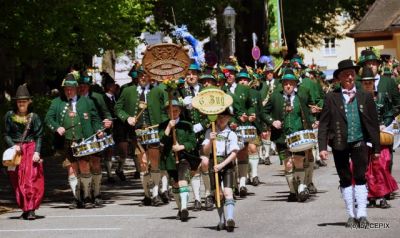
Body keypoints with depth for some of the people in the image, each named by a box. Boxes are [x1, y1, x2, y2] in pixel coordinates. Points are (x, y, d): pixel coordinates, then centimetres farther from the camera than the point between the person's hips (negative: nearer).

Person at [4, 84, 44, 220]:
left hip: (31, 150, -2)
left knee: (32, 179, -12)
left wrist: (37, 152, -10)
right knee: (18, 182, -1)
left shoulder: (34, 117, 4)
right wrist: (13, 146, -10)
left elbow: (39, 136, 2)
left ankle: (31, 210, -16)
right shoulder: (10, 116, 7)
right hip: (16, 152, 2)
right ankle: (24, 209, 6)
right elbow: (6, 135, 7)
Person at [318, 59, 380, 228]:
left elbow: (373, 123, 6)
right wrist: (322, 147, -8)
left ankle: (362, 214, -2)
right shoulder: (331, 97, 0)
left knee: (360, 177, -6)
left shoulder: (365, 97, 4)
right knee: (345, 179, 7)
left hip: (359, 143, 0)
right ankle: (351, 215, 15)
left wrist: (376, 147, 4)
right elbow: (324, 123, -1)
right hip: (339, 144, 0)